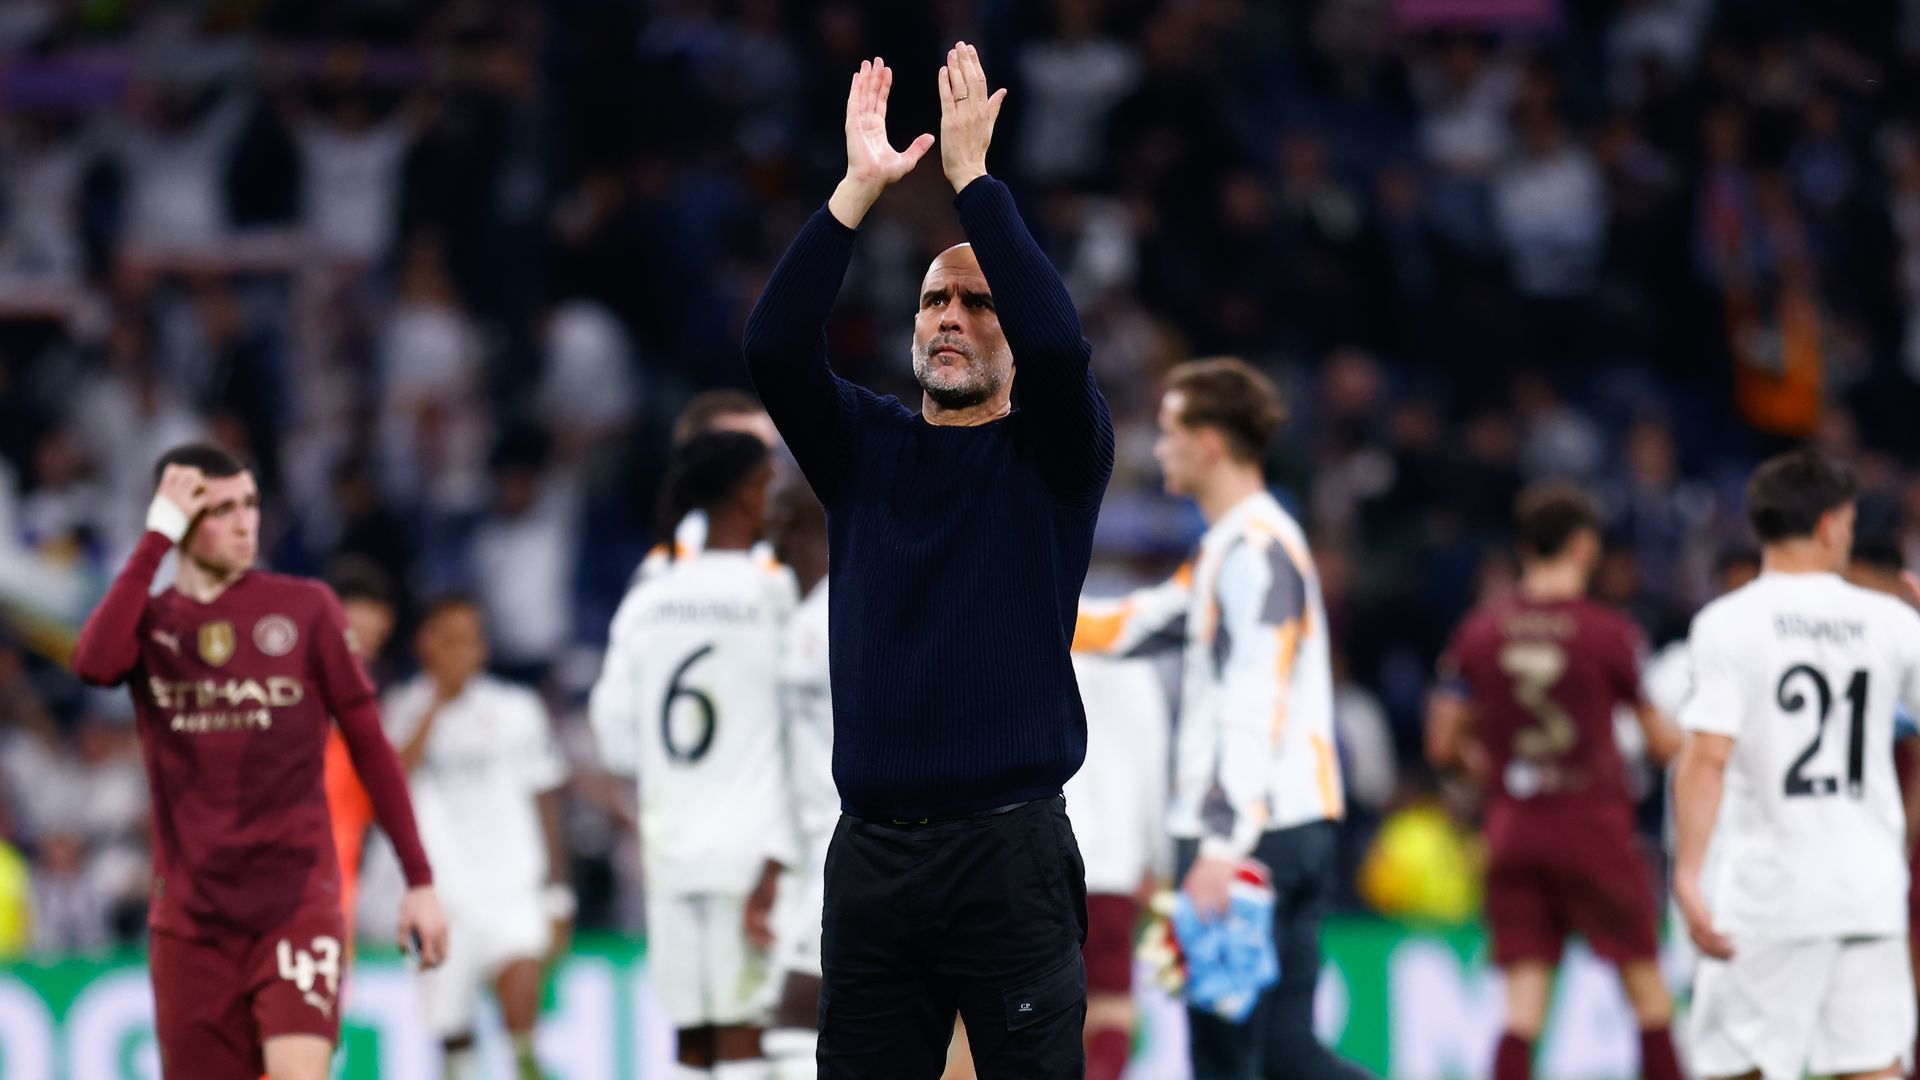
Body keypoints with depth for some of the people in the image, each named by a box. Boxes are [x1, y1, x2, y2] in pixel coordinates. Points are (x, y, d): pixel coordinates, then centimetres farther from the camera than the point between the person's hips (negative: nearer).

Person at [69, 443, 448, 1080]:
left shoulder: (303, 609, 3)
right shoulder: (148, 622, 6)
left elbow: (369, 746, 6)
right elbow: (95, 664, -18)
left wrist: (419, 880, 2)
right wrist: (155, 542, -14)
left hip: (296, 901, -2)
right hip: (190, 915, 2)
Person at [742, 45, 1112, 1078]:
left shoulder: (1051, 455, 4)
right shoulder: (864, 447, 12)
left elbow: (1058, 345, -17)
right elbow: (774, 348, -5)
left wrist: (971, 175, -15)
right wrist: (859, 187, -12)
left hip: (1010, 849, -3)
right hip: (871, 850, 3)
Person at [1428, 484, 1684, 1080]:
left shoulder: (1480, 630, 2)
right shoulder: (1610, 633, -8)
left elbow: (1443, 745, 5)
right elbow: (1665, 745, -3)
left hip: (1513, 829, 3)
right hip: (1594, 827, -3)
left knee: (1523, 1002, 0)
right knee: (1648, 991, 9)